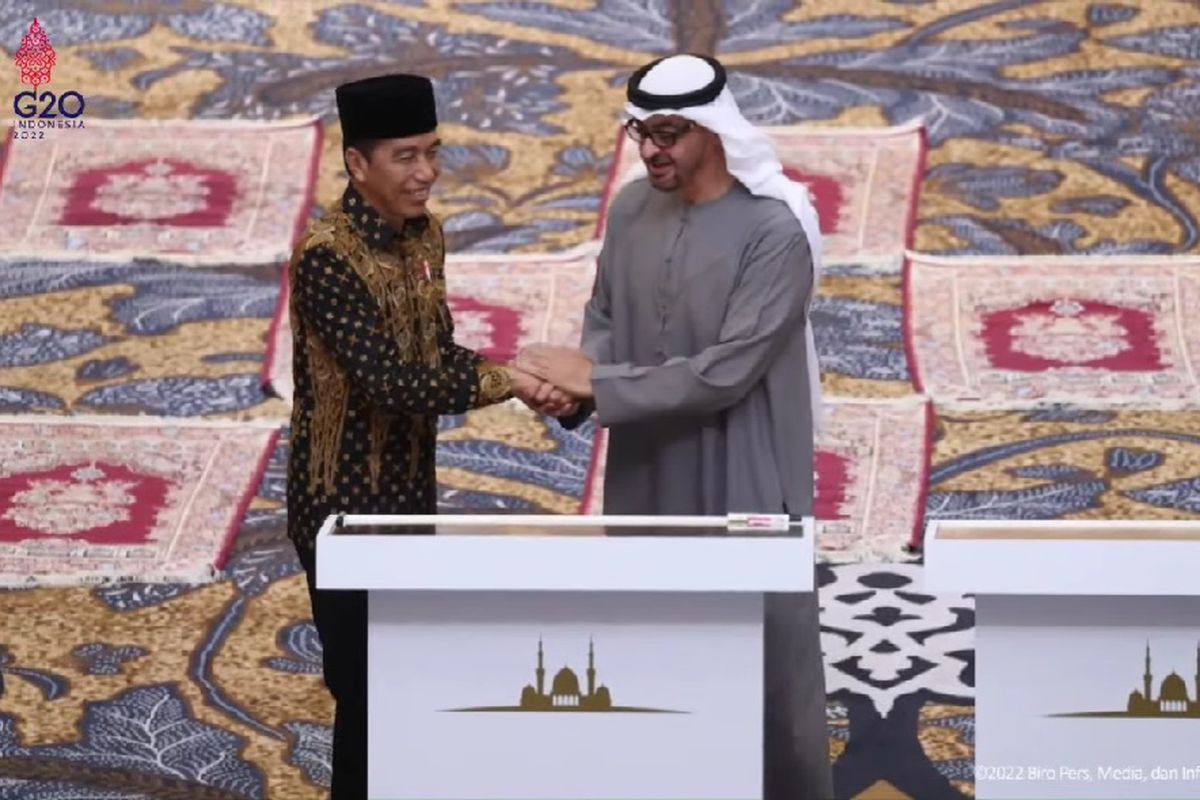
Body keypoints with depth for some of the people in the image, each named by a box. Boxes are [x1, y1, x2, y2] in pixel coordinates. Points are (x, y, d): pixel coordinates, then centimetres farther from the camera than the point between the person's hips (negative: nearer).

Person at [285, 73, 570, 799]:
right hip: (345, 506, -8)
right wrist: (504, 381, -26)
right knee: (365, 691, -1)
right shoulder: (325, 255, -23)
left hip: (411, 494, 8)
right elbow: (391, 382, -28)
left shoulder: (424, 233, 4)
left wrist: (520, 381, -8)